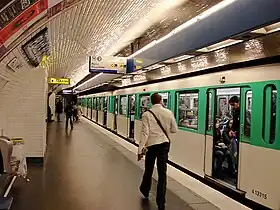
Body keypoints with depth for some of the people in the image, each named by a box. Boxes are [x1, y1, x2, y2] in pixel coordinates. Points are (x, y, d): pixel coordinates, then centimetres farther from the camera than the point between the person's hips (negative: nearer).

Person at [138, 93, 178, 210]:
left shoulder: (147, 114, -10)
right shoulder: (168, 113, -3)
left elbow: (145, 133, -14)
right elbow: (174, 130, 5)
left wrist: (140, 149, -10)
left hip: (151, 144, -1)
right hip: (164, 144, 1)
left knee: (148, 170, 19)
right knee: (162, 173, 5)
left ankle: (145, 191, 43)